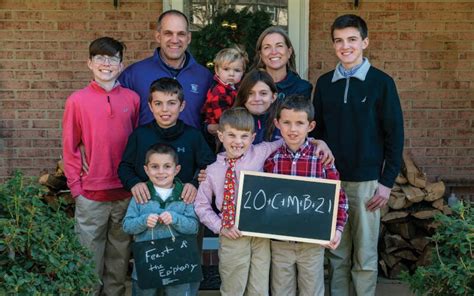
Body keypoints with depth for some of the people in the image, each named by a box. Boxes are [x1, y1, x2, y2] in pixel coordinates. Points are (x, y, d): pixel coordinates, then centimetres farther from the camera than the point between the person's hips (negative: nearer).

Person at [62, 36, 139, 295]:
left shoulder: (133, 99, 1)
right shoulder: (77, 101, -5)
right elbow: (70, 148, -1)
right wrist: (76, 188, -3)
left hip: (126, 193, 2)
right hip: (91, 195, -2)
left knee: (120, 254, 15)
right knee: (90, 257, 8)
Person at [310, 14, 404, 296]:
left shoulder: (382, 82, -3)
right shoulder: (324, 83, 7)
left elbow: (395, 135, -3)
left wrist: (387, 181, -7)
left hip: (366, 181, -3)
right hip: (330, 179, 3)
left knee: (365, 256, 4)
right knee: (337, 252, 11)